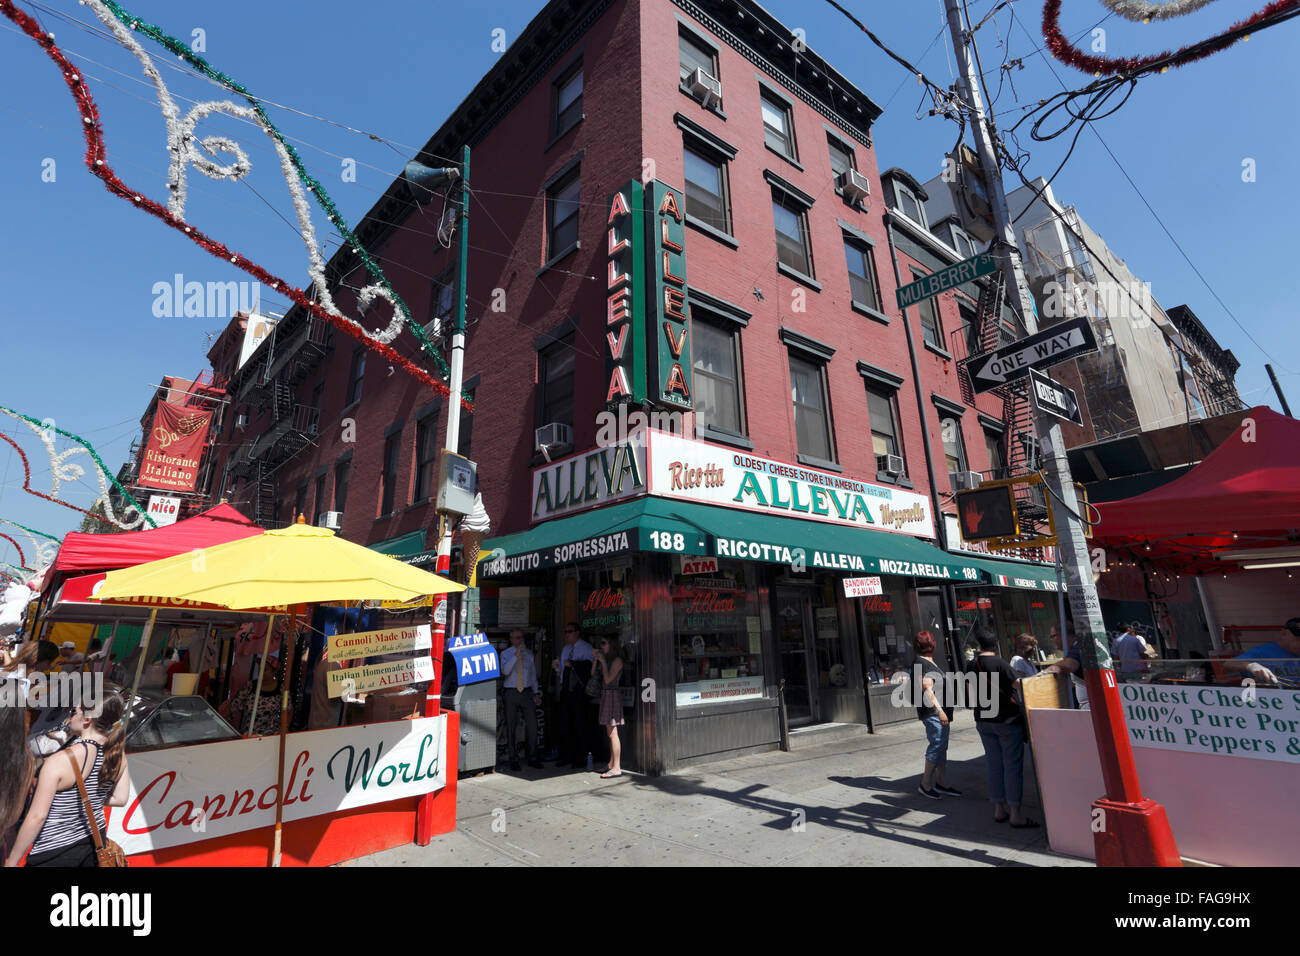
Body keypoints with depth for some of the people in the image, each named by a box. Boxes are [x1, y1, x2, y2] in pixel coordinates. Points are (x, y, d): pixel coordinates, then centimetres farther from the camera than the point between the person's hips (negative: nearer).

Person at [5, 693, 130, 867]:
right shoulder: (118, 755, -8)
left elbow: (37, 817, -18)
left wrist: (11, 862, -7)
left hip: (54, 855, -5)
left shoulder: (59, 762, -23)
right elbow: (120, 799, 0)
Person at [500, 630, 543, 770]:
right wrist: (516, 655, -25)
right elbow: (505, 671, -18)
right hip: (511, 693, -2)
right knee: (511, 727, 4)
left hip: (527, 692, 2)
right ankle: (513, 760, 17)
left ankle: (532, 758, 12)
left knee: (532, 725, -1)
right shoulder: (505, 654, 0)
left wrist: (536, 693, 12)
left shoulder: (529, 653, 11)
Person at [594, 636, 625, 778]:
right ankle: (612, 763, 23)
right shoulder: (608, 659, 15)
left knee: (612, 733, -8)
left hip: (613, 695, -9)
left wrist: (603, 662, -13)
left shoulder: (617, 660, -11)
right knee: (610, 732, 14)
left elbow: (608, 679, -18)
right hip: (605, 694, 9)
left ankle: (617, 768, -6)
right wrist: (596, 659, 5)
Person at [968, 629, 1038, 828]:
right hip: (1007, 720, -5)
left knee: (993, 765, 12)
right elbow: (1019, 684, -19)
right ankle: (1015, 814, 6)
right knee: (1013, 766, 2)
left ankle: (999, 810, 20)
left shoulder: (972, 666, 5)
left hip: (983, 721, 5)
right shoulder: (999, 663, -14)